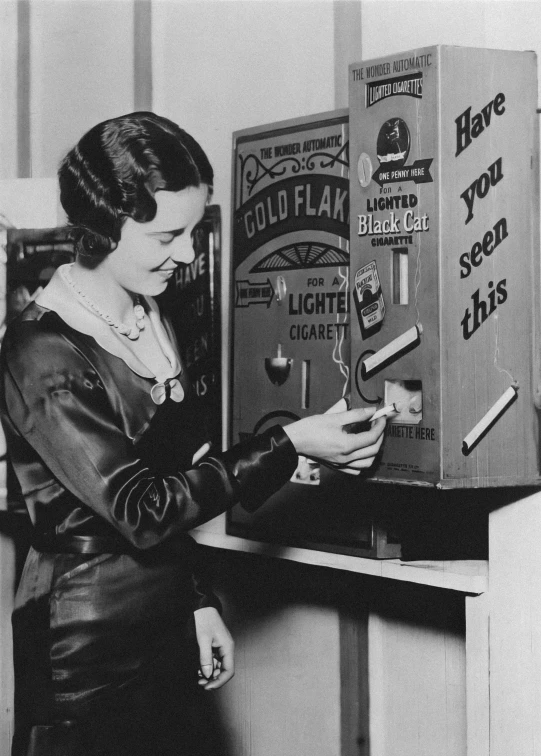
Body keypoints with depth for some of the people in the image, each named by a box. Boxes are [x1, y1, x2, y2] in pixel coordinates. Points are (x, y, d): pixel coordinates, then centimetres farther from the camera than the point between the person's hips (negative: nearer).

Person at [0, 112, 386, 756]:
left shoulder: (147, 322, 9)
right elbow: (140, 508, -22)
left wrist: (201, 604, 10)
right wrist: (288, 446, -22)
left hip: (165, 634, 8)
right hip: (86, 657, -8)